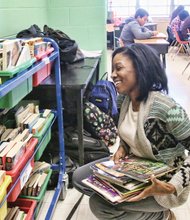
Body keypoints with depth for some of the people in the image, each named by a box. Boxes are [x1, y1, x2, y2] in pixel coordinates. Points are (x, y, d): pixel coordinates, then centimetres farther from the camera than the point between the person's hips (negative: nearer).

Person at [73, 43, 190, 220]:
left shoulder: (164, 107, -31)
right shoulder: (128, 100, -6)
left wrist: (173, 186, -34)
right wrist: (122, 148, -6)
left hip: (162, 180, -8)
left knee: (99, 204, -19)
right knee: (79, 178, 2)